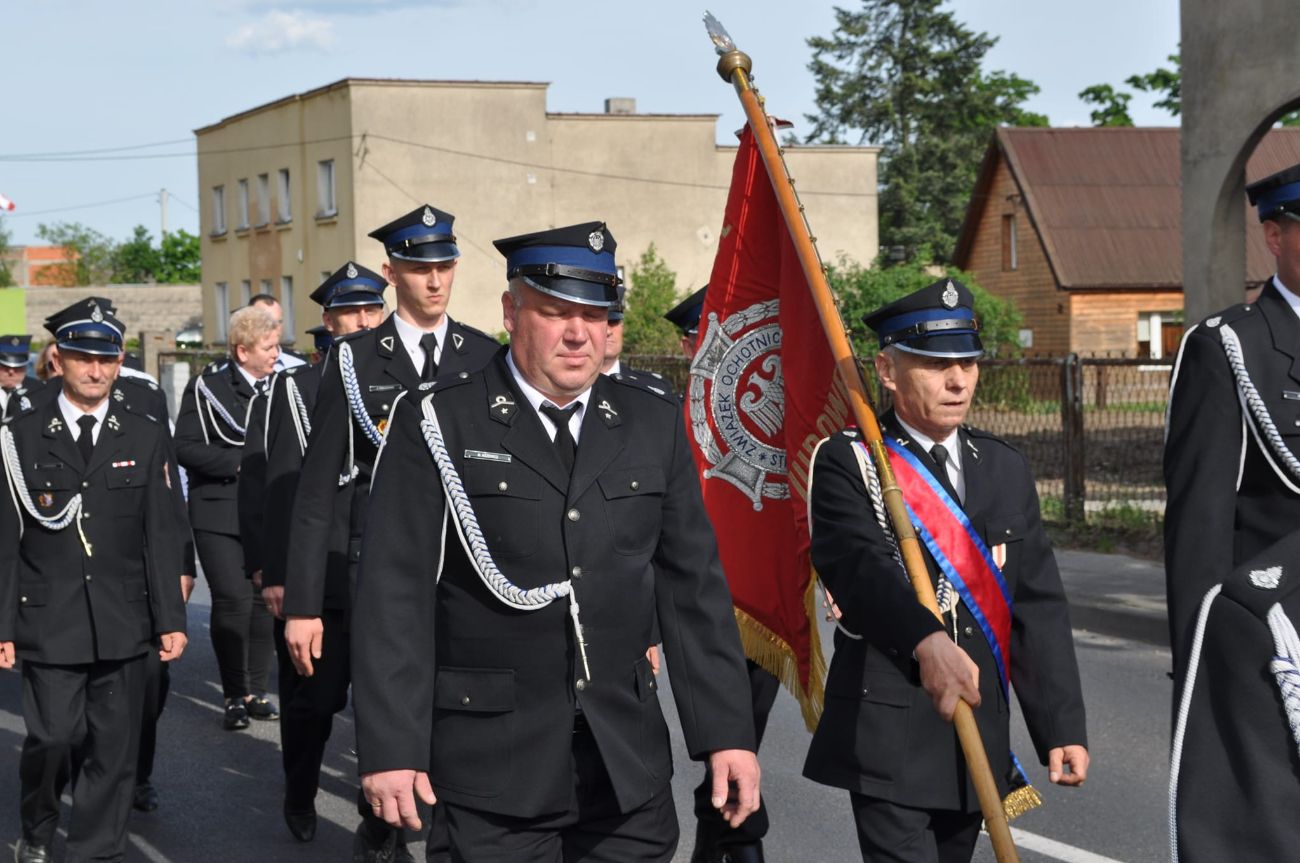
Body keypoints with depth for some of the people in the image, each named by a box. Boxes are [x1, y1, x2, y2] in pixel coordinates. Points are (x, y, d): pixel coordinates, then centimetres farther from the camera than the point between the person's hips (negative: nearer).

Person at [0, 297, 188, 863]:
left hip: (123, 623, 2)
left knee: (114, 748, 4)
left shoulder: (146, 439, 7)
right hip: (48, 621, -2)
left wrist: (170, 620, 2)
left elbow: (161, 536, 6)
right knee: (53, 740, -2)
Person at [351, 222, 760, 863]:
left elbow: (694, 585, 6)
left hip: (628, 766, 3)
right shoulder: (436, 424, -5)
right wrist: (391, 749, -12)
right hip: (494, 767, -3)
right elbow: (396, 595, -7)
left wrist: (726, 731, 2)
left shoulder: (654, 424, 6)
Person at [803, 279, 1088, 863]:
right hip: (888, 735, -5)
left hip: (981, 735, 6)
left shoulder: (1006, 470, 12)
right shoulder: (846, 464, -4)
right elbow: (859, 568, -22)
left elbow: (1039, 606, 9)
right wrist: (925, 641, -40)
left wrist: (1063, 726, 2)